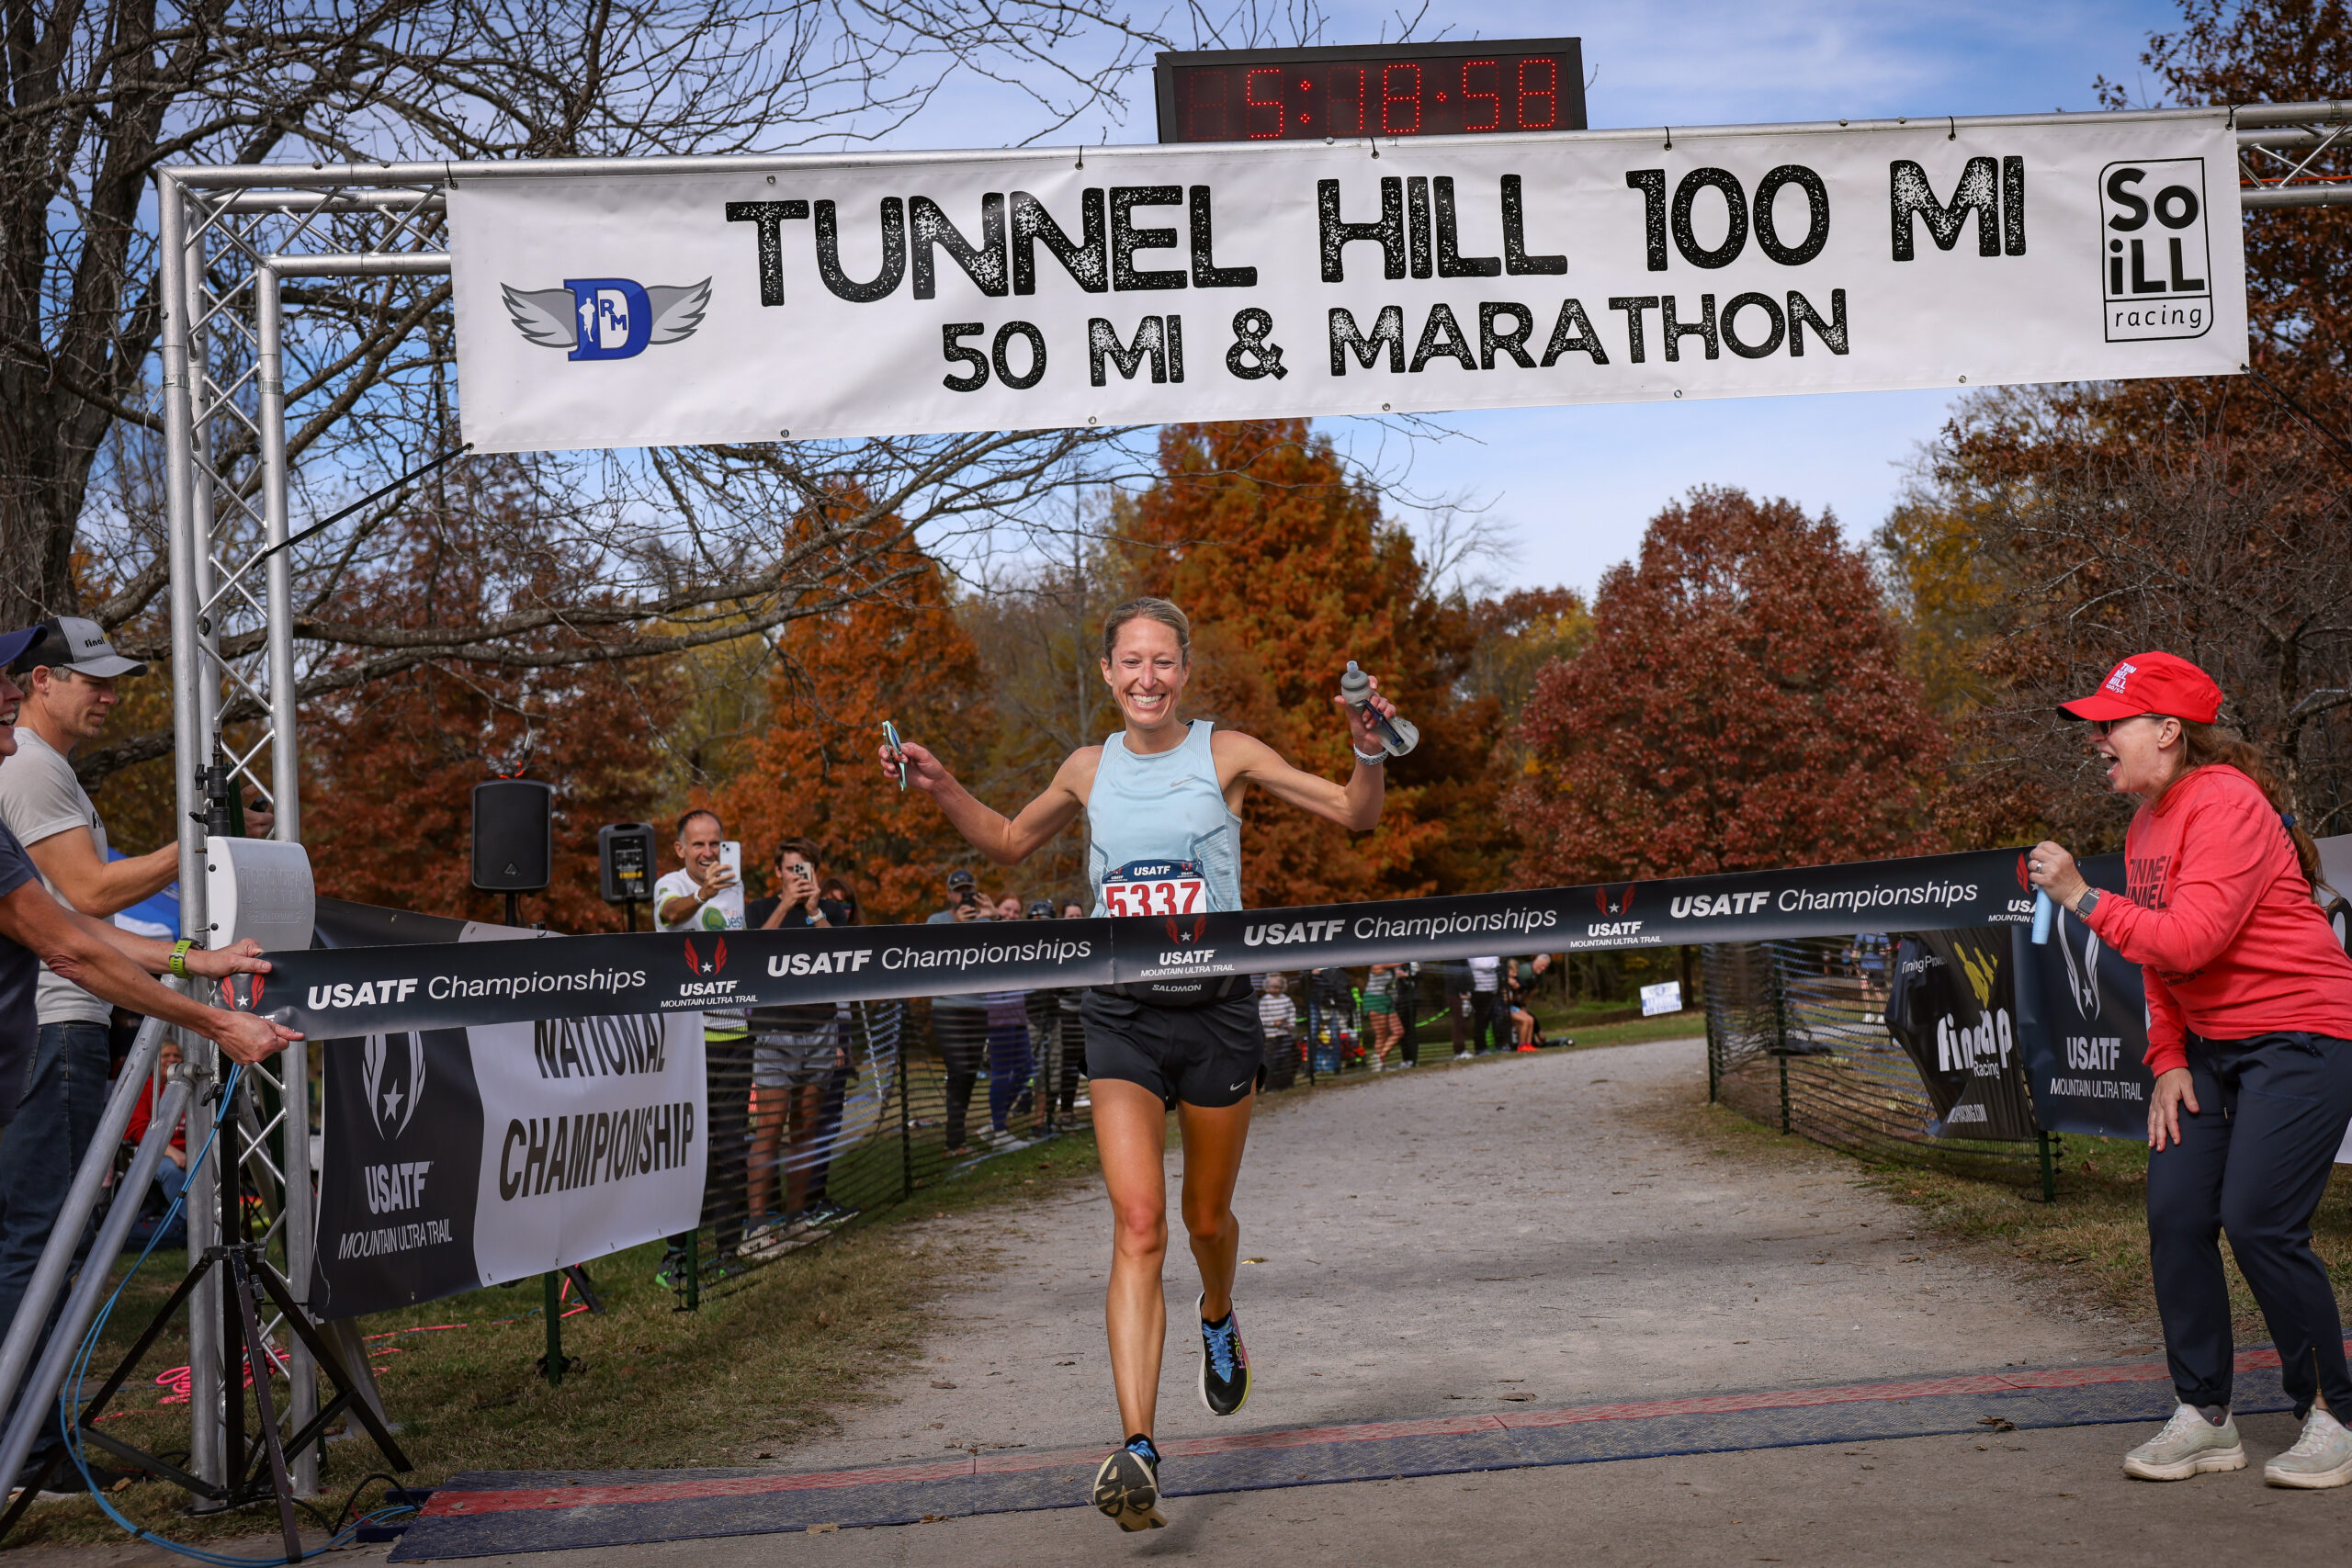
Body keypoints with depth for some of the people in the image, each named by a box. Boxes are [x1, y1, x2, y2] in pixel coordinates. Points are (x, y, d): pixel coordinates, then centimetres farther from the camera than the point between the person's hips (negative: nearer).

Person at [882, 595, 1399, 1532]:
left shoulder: (1225, 755, 0)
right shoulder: (1089, 770, 8)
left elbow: (1354, 815, 1)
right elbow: (1011, 843, 26)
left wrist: (1371, 752, -18)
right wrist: (942, 790, 12)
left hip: (1216, 1009, 0)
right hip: (1121, 1016, 1)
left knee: (1206, 1217, 15)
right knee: (1137, 1225, -14)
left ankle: (1218, 1319, 51)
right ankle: (1136, 1450, -18)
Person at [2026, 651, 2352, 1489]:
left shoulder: (2225, 803, -18)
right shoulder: (2146, 825, 11)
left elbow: (2190, 940, -27)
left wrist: (2083, 898, -20)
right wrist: (2168, 1060, 6)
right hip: (2209, 1045, 9)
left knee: (2259, 1223, -14)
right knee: (2175, 1214, 0)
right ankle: (2205, 1418, 10)